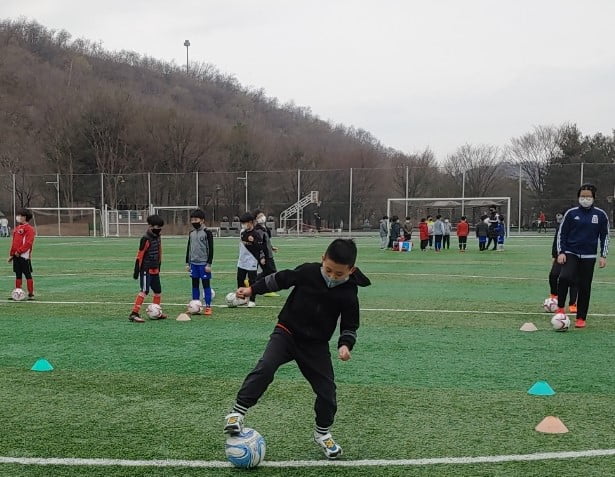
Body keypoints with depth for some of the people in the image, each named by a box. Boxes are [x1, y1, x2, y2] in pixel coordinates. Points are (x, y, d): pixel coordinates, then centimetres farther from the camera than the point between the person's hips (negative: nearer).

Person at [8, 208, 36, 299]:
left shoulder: (29, 229, -9)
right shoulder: (16, 228, 16)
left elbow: (28, 243, -17)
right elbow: (14, 243, 21)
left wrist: (19, 251, -18)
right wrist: (11, 254, 17)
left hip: (24, 256, -8)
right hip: (16, 256, 8)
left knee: (28, 275, -3)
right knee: (18, 275, 11)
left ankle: (31, 294, 2)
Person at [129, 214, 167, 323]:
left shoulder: (158, 237, 10)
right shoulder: (146, 239, -15)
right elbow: (139, 255, -15)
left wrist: (159, 265, 25)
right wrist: (136, 270, -14)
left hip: (155, 270, 9)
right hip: (146, 270, -9)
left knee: (158, 291, 14)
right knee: (144, 291, -16)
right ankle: (134, 314, -16)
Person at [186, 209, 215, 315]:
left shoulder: (207, 232, -7)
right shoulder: (191, 233, 10)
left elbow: (210, 249, -8)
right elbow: (189, 248, 17)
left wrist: (209, 264, -12)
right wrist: (187, 263, 14)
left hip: (204, 263, -6)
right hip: (194, 263, 6)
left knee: (206, 284, -1)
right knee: (195, 285, 10)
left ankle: (208, 307, 3)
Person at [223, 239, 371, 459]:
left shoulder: (348, 293, -12)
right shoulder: (308, 272, -15)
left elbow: (350, 325, -1)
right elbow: (280, 279, 1)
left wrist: (345, 344, -20)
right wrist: (252, 289, 2)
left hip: (316, 345, 2)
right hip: (286, 333, -1)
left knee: (327, 390, 1)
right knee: (265, 367, -26)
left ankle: (322, 433, 26)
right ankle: (238, 412, -16)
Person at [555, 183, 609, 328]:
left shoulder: (601, 215, 2)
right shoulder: (571, 213, 0)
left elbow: (605, 236, 8)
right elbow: (561, 233, 3)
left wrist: (603, 256, 1)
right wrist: (561, 252, -5)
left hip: (589, 257, 1)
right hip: (570, 254, -1)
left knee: (584, 287, 4)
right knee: (565, 277, -26)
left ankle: (581, 318, 16)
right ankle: (560, 308, -8)